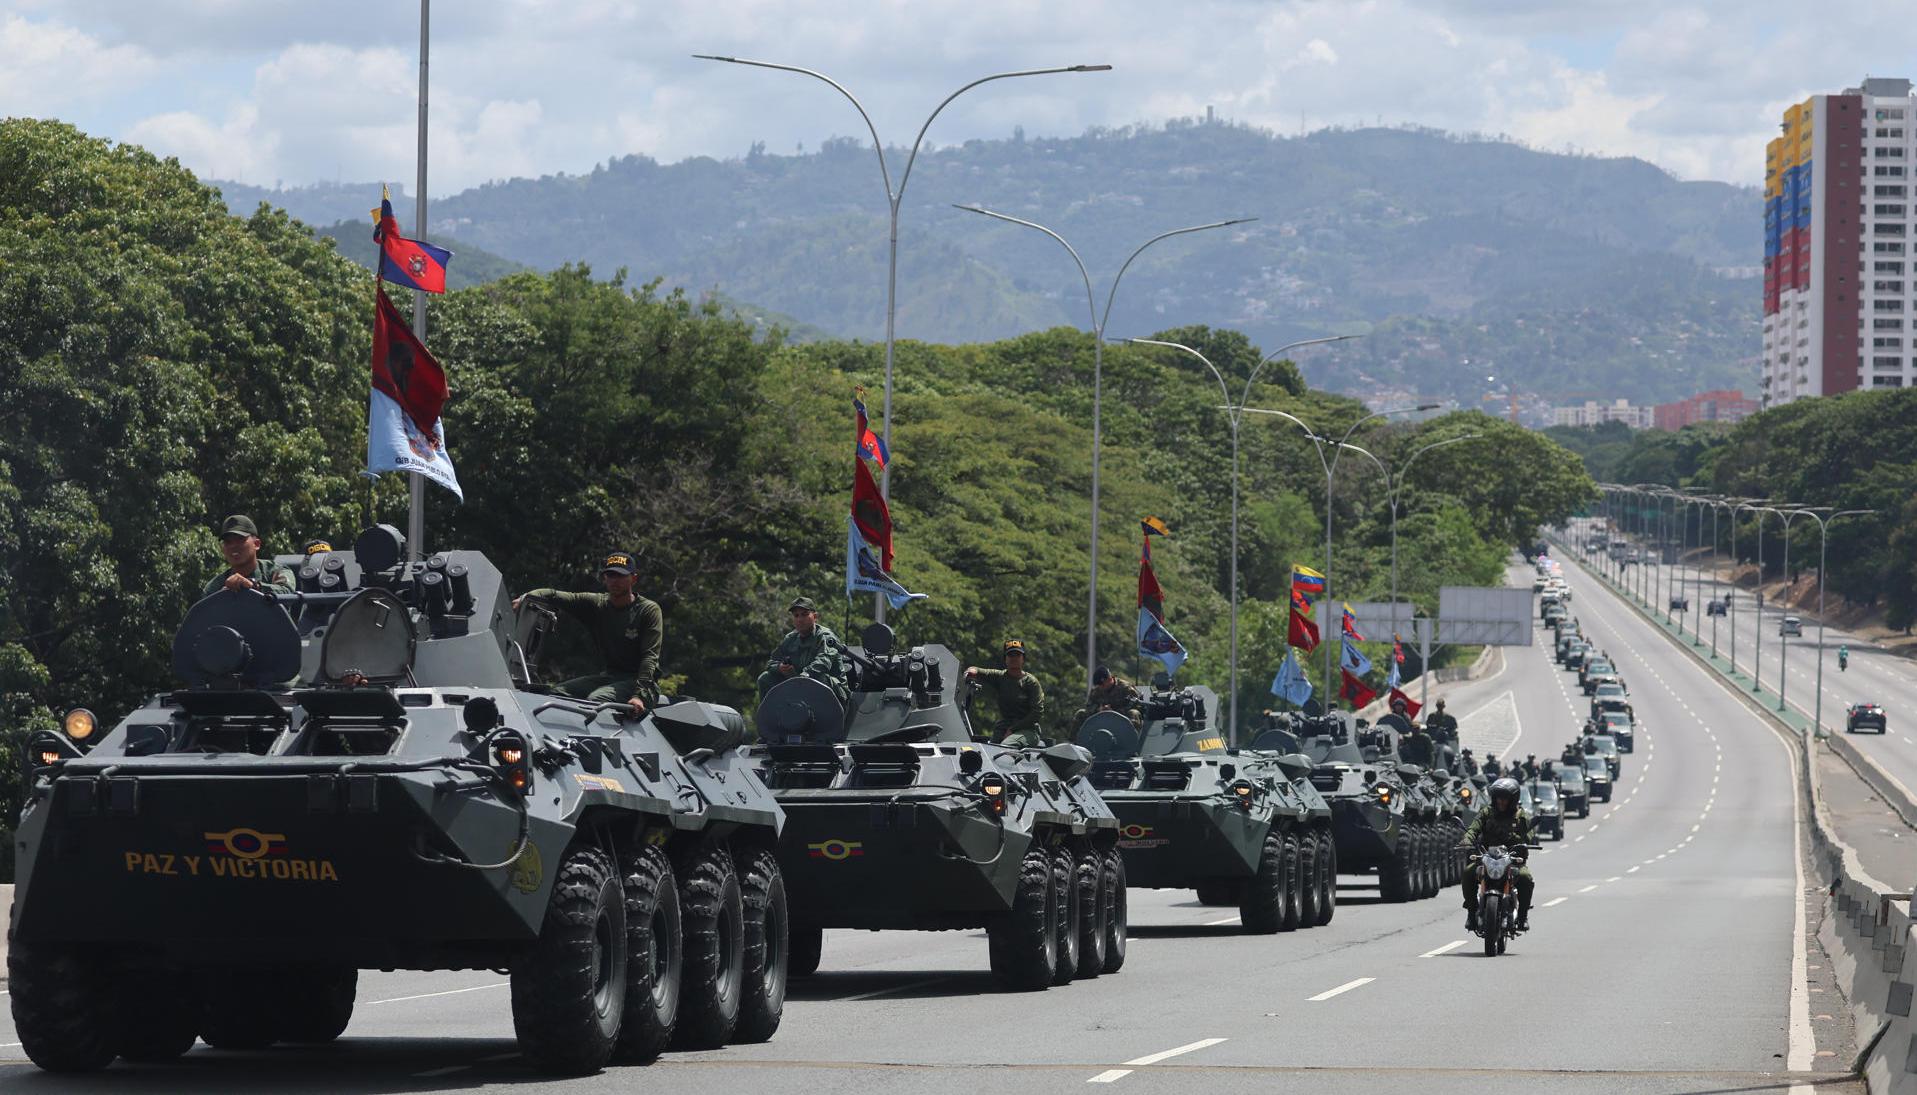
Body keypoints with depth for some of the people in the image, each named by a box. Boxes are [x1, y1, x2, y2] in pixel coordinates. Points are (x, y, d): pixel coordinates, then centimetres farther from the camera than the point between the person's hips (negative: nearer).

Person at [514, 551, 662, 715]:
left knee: (596, 699, -32)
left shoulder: (649, 611, -7)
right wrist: (525, 598, -11)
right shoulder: (596, 604, 8)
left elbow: (650, 657, -16)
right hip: (610, 676, 6)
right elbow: (554, 596, 7)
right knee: (558, 692, -12)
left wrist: (639, 695, -29)